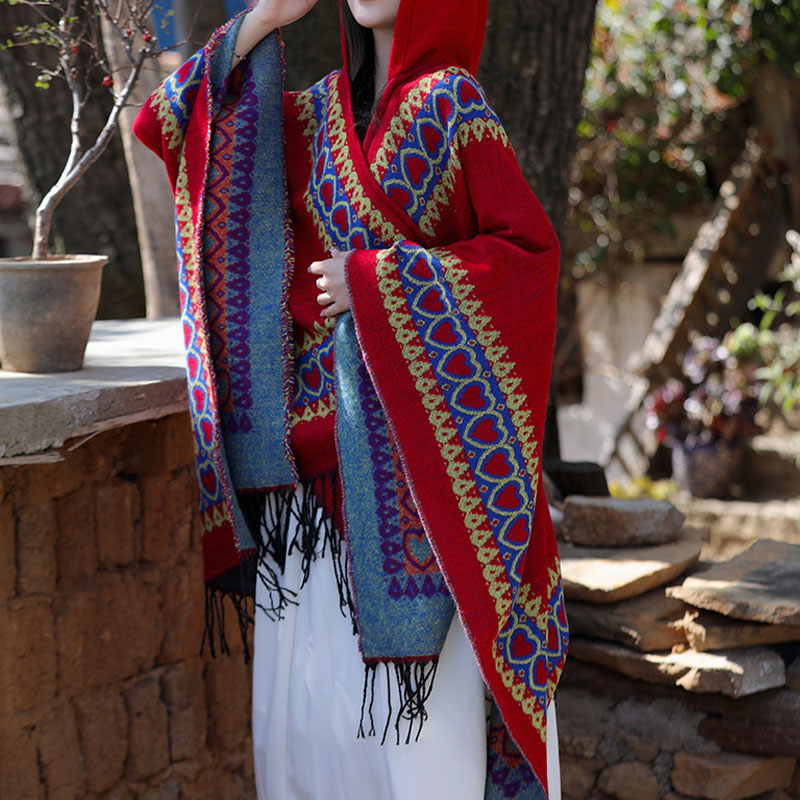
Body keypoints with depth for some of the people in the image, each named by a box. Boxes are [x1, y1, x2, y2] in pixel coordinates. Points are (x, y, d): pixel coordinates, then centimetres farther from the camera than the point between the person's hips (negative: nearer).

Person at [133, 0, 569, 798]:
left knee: (418, 692, -3)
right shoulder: (318, 113, 13)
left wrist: (379, 280, -13)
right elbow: (171, 123, 10)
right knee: (309, 679, 9)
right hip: (318, 433, 6)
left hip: (412, 424, -5)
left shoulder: (451, 103, -3)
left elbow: (532, 251, -10)